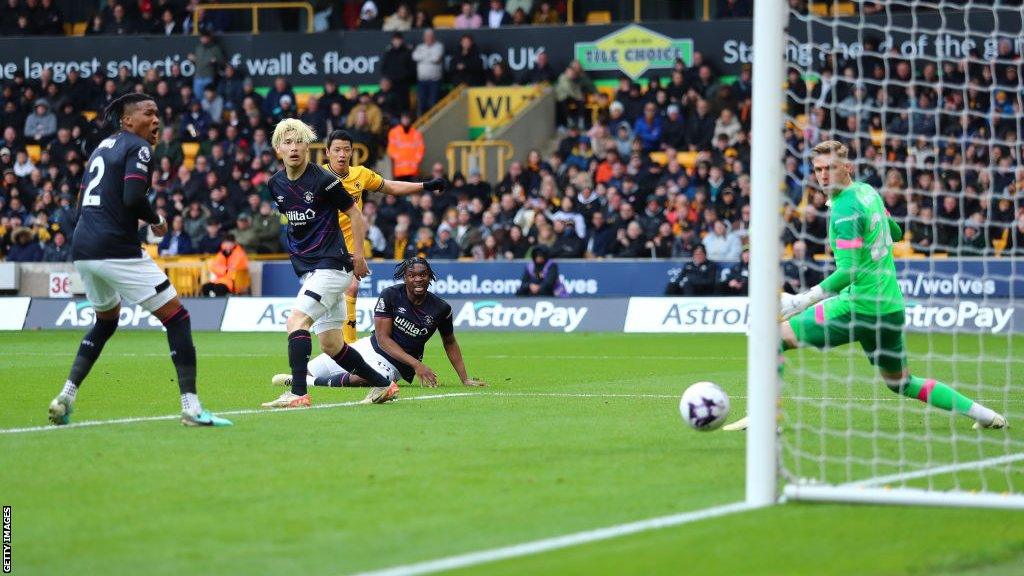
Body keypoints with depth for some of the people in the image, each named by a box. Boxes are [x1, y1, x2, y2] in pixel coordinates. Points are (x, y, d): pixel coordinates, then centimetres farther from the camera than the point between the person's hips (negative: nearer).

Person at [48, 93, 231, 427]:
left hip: (82, 250, 9)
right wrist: (157, 221, -1)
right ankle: (191, 408, -10)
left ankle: (65, 398, 19)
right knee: (176, 317, -2)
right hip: (116, 250, -9)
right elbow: (133, 197, -19)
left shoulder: (103, 147, 21)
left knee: (106, 320, 30)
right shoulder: (138, 148, -4)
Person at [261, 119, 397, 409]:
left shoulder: (323, 180, -12)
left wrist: (358, 255, -7)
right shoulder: (275, 184, 7)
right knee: (330, 345, 9)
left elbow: (355, 214, -4)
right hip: (308, 270, 8)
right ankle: (383, 384, 24)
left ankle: (298, 393, -26)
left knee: (296, 321, -22)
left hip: (332, 265, -8)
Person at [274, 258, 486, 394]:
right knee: (307, 368, 0)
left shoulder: (440, 309, -10)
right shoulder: (391, 296, -14)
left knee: (361, 379, -38)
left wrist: (465, 379, 2)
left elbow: (450, 343, 8)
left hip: (393, 365, -1)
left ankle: (310, 382, -17)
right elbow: (383, 338, -16)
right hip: (371, 347, 1)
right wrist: (416, 364, -25)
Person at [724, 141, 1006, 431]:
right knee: (901, 383, 25)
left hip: (862, 306, -9)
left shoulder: (845, 210, -17)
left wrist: (801, 301, -26)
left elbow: (848, 273, -24)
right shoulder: (867, 191, 9)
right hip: (892, 306, 9)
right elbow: (895, 232, 26)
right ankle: (982, 413, 23)